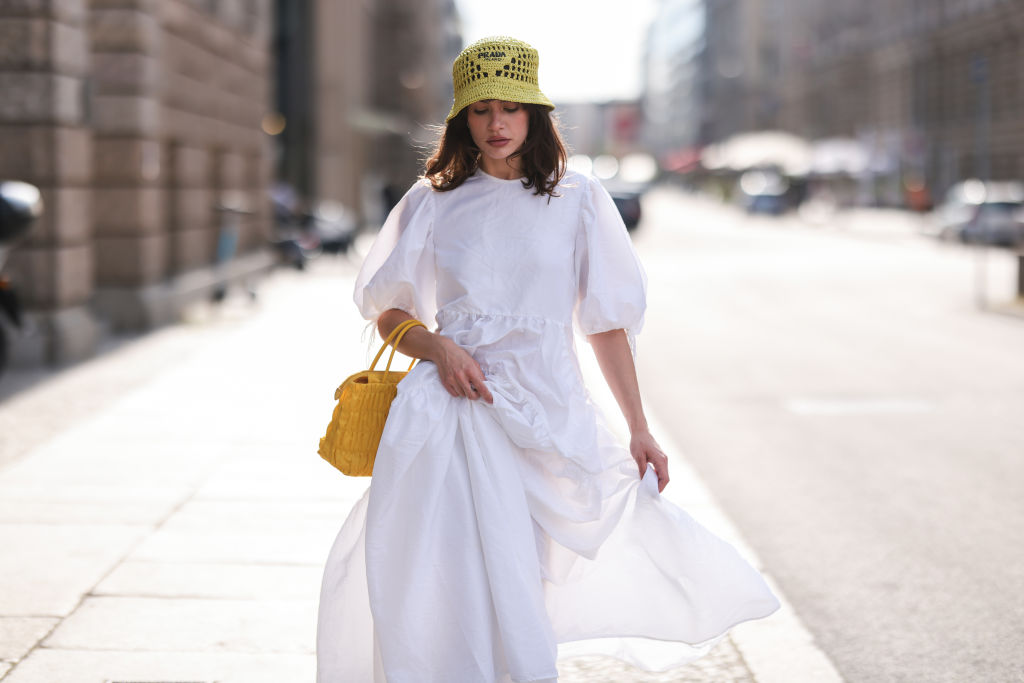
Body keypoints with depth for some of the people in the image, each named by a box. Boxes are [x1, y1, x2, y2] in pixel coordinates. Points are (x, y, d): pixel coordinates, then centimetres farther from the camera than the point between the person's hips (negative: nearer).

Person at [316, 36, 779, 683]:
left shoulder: (578, 200, 6)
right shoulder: (433, 201, 8)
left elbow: (607, 322, 7)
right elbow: (386, 308, 11)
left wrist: (640, 432, 5)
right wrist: (439, 348, -9)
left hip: (549, 408, 0)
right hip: (457, 404, 0)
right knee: (455, 576, -7)